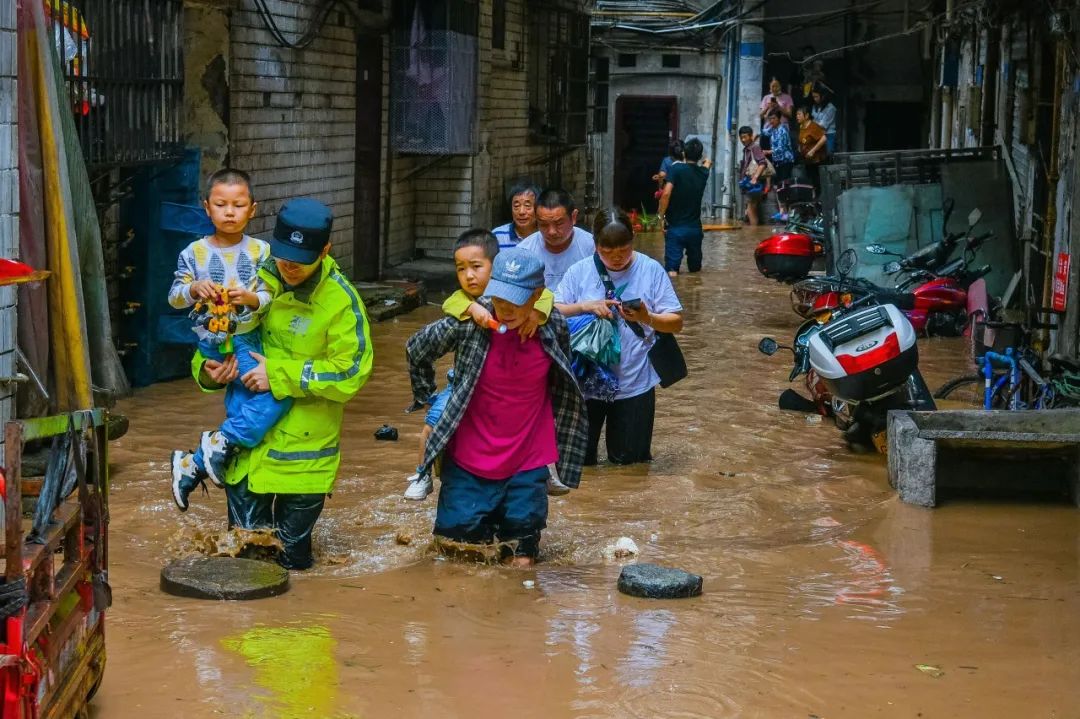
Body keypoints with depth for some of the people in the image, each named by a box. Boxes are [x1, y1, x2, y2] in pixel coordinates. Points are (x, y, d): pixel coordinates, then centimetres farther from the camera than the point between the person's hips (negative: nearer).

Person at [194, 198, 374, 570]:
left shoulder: (341, 299, -12)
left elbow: (350, 372, -17)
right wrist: (207, 367, -10)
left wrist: (280, 375, -20)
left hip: (304, 446, -3)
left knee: (292, 558, 9)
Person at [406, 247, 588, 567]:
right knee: (458, 533, 0)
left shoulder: (554, 327, -11)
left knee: (522, 559, 2)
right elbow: (416, 349, 1)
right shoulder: (467, 325, -18)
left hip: (527, 462, 1)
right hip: (469, 459, -1)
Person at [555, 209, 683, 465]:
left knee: (629, 459, 9)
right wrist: (585, 306, -20)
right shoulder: (580, 271, -3)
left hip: (634, 384, 0)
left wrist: (647, 318, -24)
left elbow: (676, 322, -5)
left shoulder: (651, 270, -5)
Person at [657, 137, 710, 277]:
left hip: (675, 227, -4)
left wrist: (662, 216, -9)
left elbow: (666, 193, -21)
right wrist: (706, 163, 57)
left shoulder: (677, 169, -9)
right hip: (695, 227, 4)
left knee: (672, 269, -11)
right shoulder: (703, 173, 6)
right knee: (695, 267, 23)